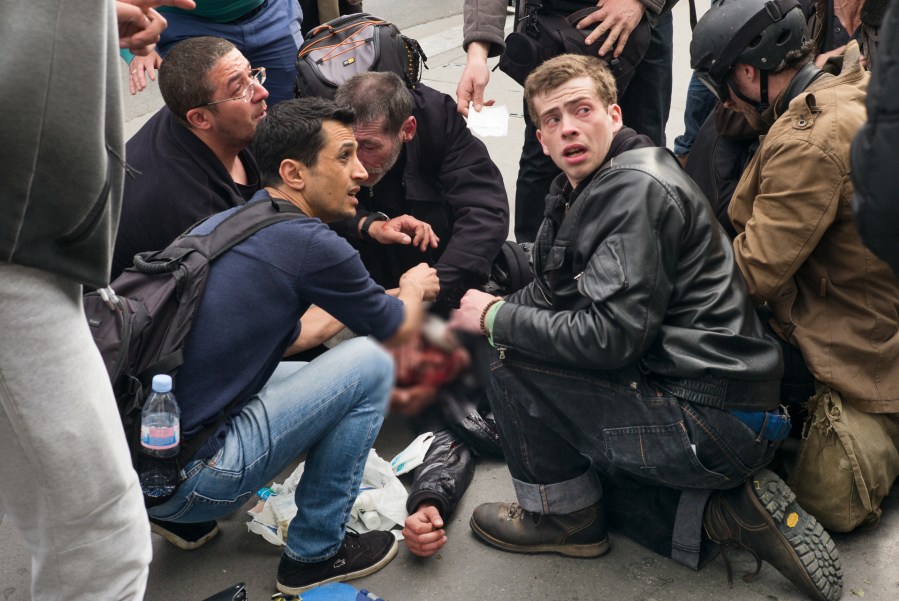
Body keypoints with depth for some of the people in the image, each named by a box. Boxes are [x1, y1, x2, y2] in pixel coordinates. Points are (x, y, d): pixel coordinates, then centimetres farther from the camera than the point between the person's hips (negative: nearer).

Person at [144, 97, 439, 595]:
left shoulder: (222, 222, 11)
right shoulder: (311, 245, -14)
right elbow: (399, 330, 5)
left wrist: (340, 307, 38)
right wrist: (415, 288, 27)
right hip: (182, 476, -9)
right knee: (370, 363, -4)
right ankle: (314, 553, 7)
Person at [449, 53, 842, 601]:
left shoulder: (637, 189, -18)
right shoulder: (581, 191, 13)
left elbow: (610, 336, -25)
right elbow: (550, 296, 19)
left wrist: (497, 319, -13)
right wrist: (501, 310, -1)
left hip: (710, 423, -10)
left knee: (516, 365, -12)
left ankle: (562, 517, 7)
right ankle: (722, 509, 11)